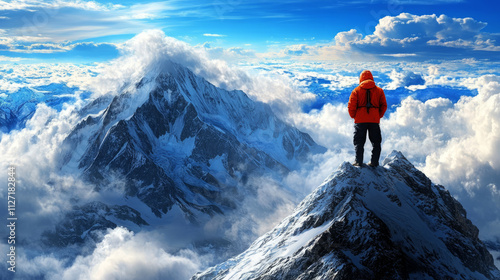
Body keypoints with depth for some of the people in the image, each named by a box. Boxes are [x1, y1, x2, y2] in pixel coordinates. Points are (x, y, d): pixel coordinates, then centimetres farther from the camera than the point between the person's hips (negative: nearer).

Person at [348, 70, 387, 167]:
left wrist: (353, 116, 10)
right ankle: (374, 162, 8)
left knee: (359, 142, 6)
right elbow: (384, 106, 7)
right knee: (376, 142, 11)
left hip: (360, 120, -1)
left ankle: (358, 161, 1)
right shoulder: (379, 90, 10)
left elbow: (351, 106, -3)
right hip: (374, 120, 1)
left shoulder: (356, 90, 3)